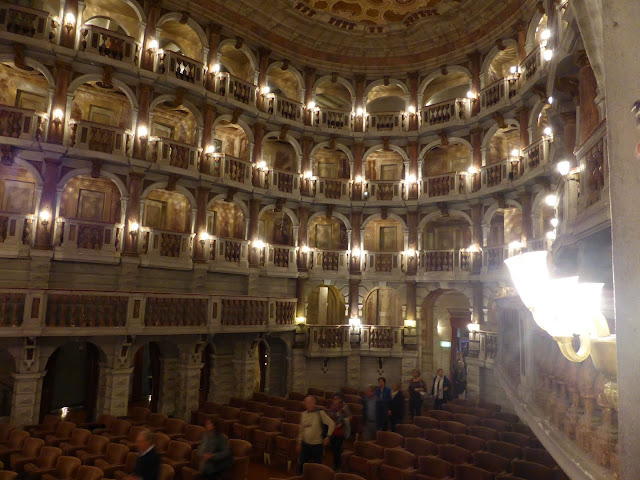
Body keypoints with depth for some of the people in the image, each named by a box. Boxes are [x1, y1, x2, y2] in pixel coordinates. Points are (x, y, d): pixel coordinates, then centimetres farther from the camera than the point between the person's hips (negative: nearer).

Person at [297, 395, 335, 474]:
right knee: (301, 464, 10)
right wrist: (299, 443, 12)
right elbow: (301, 430, 10)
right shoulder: (304, 413, 1)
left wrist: (328, 436, -14)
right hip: (305, 444, 4)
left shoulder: (320, 413, -13)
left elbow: (332, 424, -12)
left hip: (317, 444, -4)